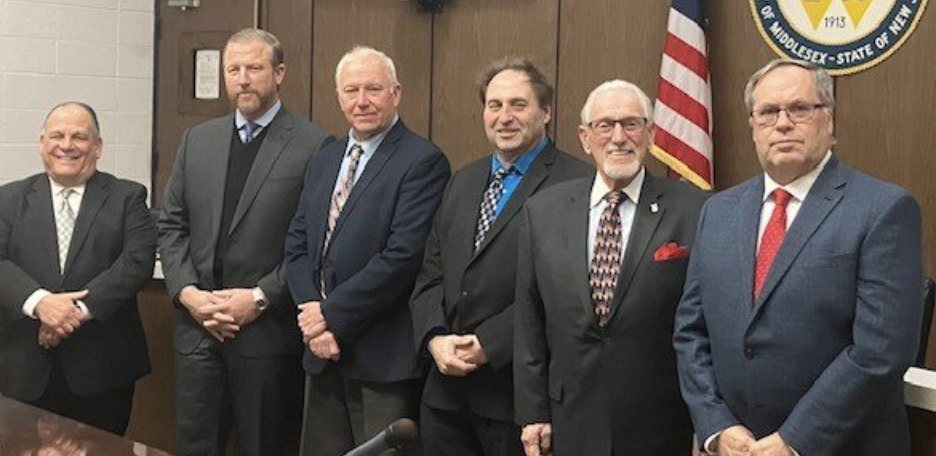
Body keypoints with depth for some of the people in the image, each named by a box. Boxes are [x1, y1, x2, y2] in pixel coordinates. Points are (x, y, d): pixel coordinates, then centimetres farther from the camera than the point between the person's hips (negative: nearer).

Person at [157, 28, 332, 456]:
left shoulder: (314, 146, -7)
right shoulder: (196, 140, 11)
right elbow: (170, 225, 11)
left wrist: (260, 298, -14)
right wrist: (187, 292, -3)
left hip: (269, 331, -4)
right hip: (197, 327, 5)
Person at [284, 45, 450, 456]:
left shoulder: (423, 162, -10)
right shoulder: (323, 161, 14)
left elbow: (403, 256, -18)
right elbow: (297, 245, 10)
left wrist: (331, 315, -13)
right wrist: (311, 316, -6)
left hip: (384, 359, -6)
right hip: (323, 353, 7)